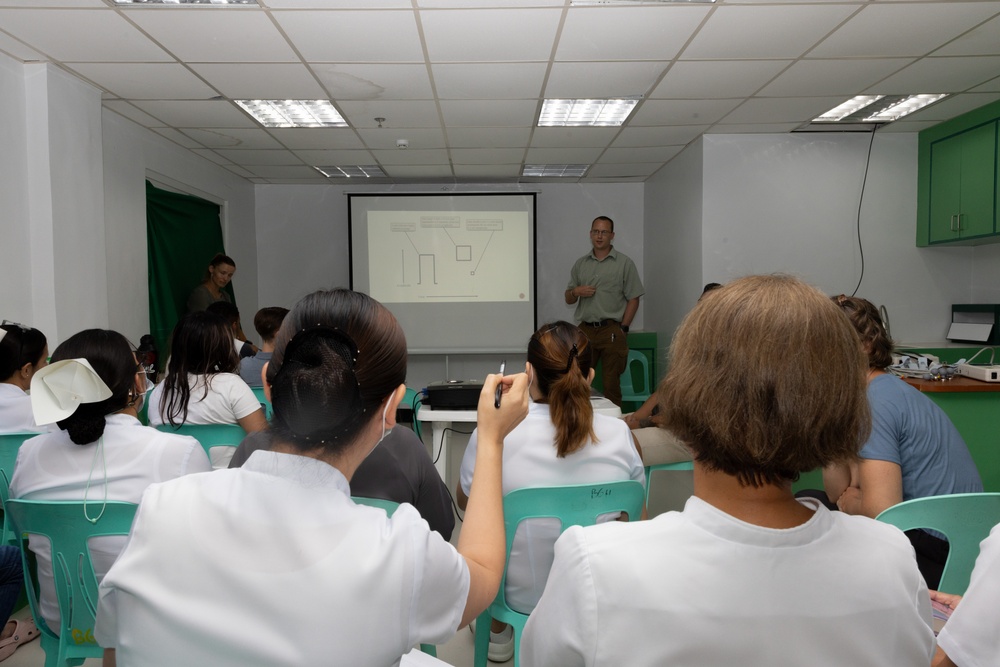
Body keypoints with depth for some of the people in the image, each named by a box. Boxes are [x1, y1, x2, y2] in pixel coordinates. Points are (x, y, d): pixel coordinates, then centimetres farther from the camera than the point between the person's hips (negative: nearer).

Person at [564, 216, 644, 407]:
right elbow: (568, 299, 17)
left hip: (612, 331, -3)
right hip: (585, 330, 3)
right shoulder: (580, 264, 14)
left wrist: (623, 328, -7)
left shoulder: (624, 263, 3)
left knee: (611, 384, 0)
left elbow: (633, 299, 0)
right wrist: (576, 292, -6)